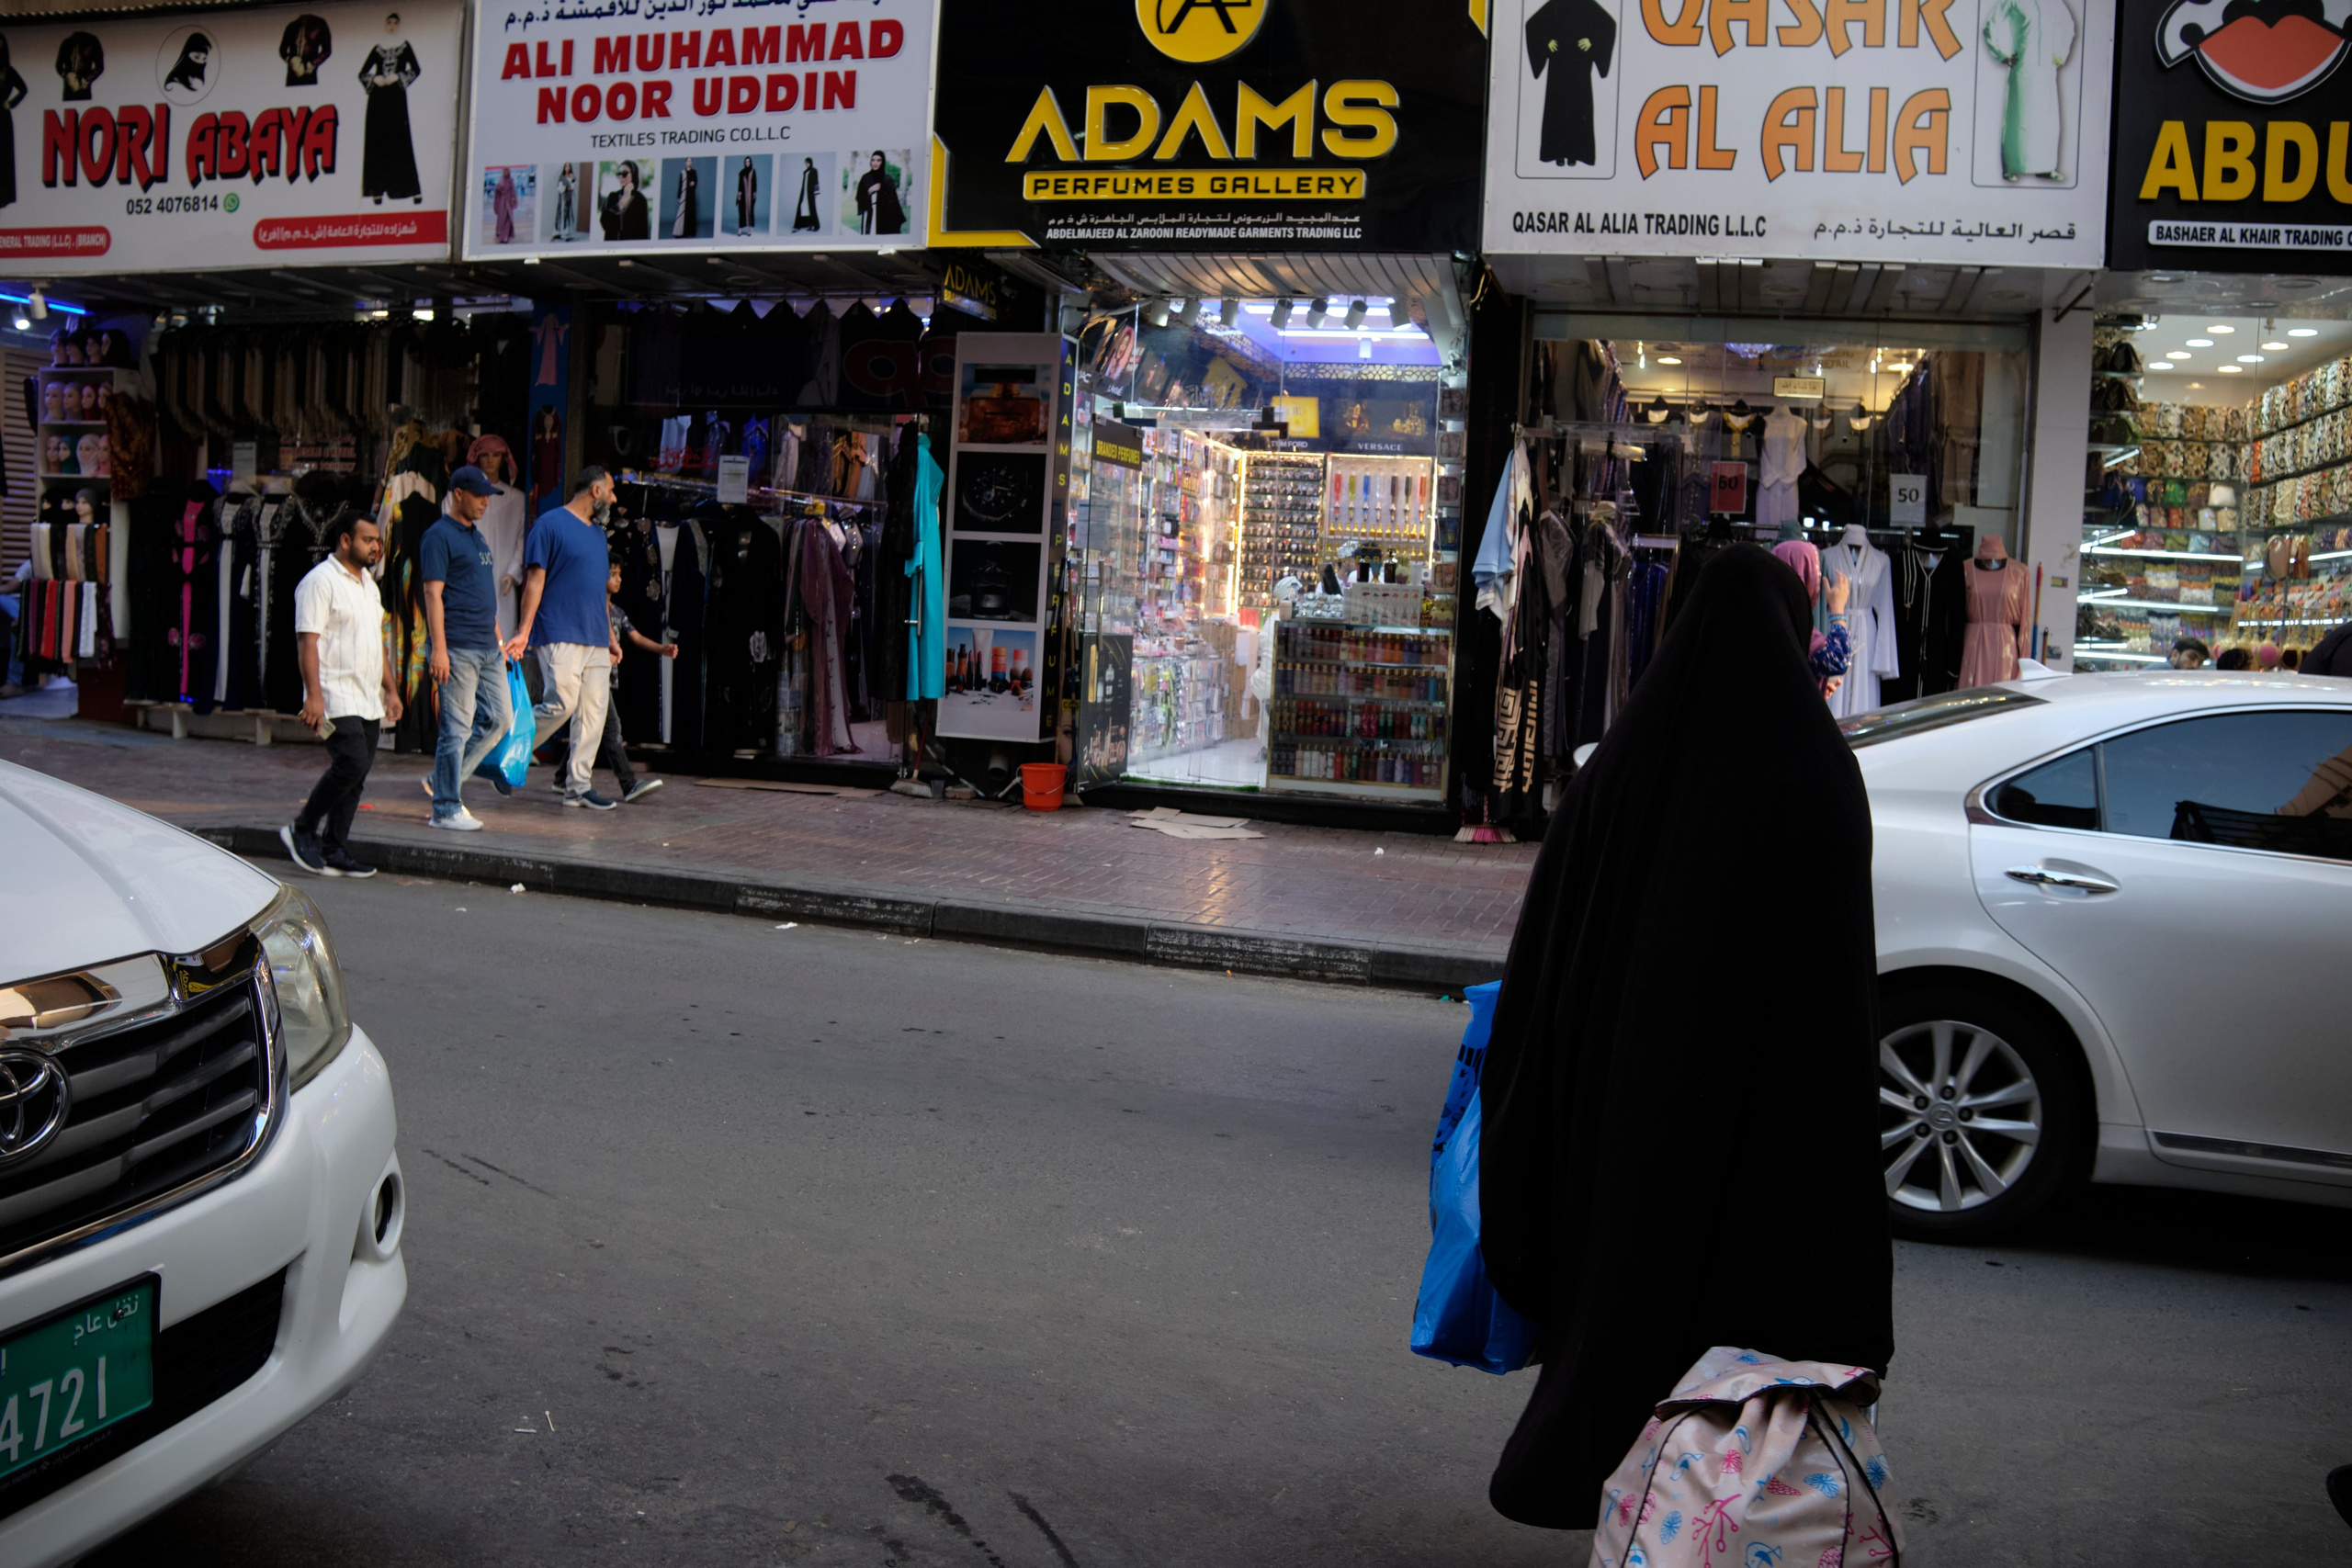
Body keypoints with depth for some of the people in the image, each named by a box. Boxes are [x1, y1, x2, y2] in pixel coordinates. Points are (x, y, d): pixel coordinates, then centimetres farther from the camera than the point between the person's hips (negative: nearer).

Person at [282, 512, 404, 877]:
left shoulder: (368, 584, 20)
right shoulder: (320, 582, -8)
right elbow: (307, 641, -15)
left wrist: (390, 689, 21)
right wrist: (314, 696, -22)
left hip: (367, 701, 9)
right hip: (336, 699, -9)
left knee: (356, 776, 6)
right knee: (352, 764, -18)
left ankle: (334, 852, 11)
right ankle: (302, 830, -2)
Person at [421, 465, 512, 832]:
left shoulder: (477, 536, 19)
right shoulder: (439, 536, -7)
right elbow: (433, 595, -13)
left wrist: (499, 640, 22)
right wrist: (438, 649, -19)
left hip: (488, 649, 9)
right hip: (457, 649, -9)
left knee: (498, 719, 8)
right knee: (456, 727, -5)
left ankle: (443, 782, 19)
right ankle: (446, 809, 2)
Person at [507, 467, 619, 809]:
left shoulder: (598, 531, 21)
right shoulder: (550, 524, -3)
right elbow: (535, 579, -8)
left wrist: (610, 635, 24)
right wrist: (524, 630, -13)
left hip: (595, 639, 8)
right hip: (560, 635, -8)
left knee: (594, 710, 2)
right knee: (562, 704, -15)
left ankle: (578, 786, 7)